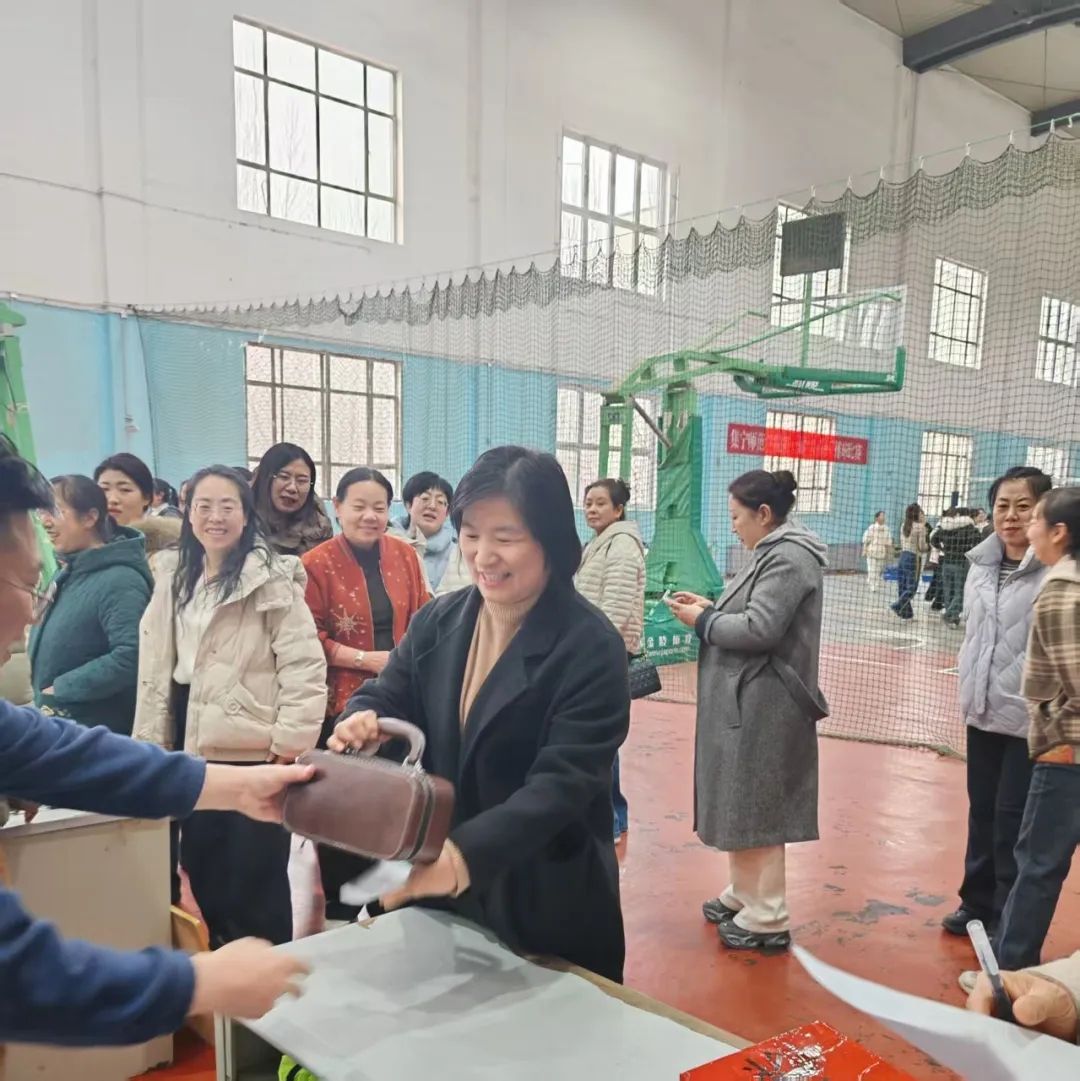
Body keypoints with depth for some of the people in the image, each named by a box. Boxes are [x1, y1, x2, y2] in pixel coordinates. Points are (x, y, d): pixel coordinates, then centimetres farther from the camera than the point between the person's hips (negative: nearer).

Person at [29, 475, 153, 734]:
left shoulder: (119, 581, -22)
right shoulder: (67, 573, 8)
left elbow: (131, 655, -33)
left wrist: (61, 687, -22)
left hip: (99, 733, -9)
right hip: (56, 723, 9)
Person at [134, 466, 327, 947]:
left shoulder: (272, 577, -10)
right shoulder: (173, 576, 10)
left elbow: (304, 664, -12)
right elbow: (157, 666, 13)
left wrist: (290, 741, -16)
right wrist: (152, 741, 11)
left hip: (252, 751, -6)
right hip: (194, 749, 6)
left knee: (256, 880, 4)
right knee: (202, 873, 16)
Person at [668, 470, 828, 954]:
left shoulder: (789, 557, -16)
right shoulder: (774, 552, 15)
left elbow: (760, 629, -23)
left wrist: (702, 621, -11)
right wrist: (710, 607, 5)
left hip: (763, 706, -10)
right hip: (747, 702, 10)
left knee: (756, 808, -1)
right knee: (740, 803, 17)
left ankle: (767, 918, 10)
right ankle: (744, 895, 31)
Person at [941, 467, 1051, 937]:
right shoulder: (982, 562, 6)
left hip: (1030, 719, -6)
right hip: (983, 712, 6)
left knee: (1013, 820, 4)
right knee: (981, 811, 17)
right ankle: (977, 904, 33)